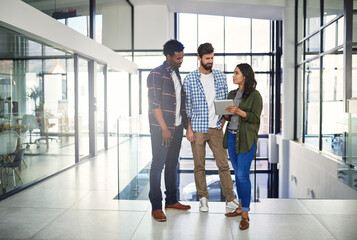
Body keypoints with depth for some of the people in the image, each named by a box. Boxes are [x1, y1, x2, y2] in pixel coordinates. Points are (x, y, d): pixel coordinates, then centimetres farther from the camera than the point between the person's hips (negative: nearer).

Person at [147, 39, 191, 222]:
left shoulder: (177, 74, 16)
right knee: (158, 165, -2)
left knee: (172, 164, 14)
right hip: (161, 129, -8)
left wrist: (185, 122, 14)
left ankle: (171, 201, 26)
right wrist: (164, 128, -18)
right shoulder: (156, 74, -9)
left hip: (177, 127, 8)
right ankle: (156, 207, 6)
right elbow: (155, 104, -15)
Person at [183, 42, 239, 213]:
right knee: (199, 165, 7)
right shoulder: (190, 79, -1)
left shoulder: (221, 76, 8)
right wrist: (188, 128, -6)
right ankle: (203, 198, 21)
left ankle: (230, 199, 15)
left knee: (223, 164, 5)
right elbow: (186, 105, -1)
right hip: (197, 128, -2)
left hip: (216, 128, 2)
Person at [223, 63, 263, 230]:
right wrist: (225, 112, -4)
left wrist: (239, 112, -23)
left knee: (243, 175, -9)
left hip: (246, 139, -6)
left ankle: (245, 215, 0)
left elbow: (256, 118, -11)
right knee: (237, 173, 12)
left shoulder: (255, 95, -6)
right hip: (231, 136, 7)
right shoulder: (232, 94, 14)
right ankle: (240, 206, 25)